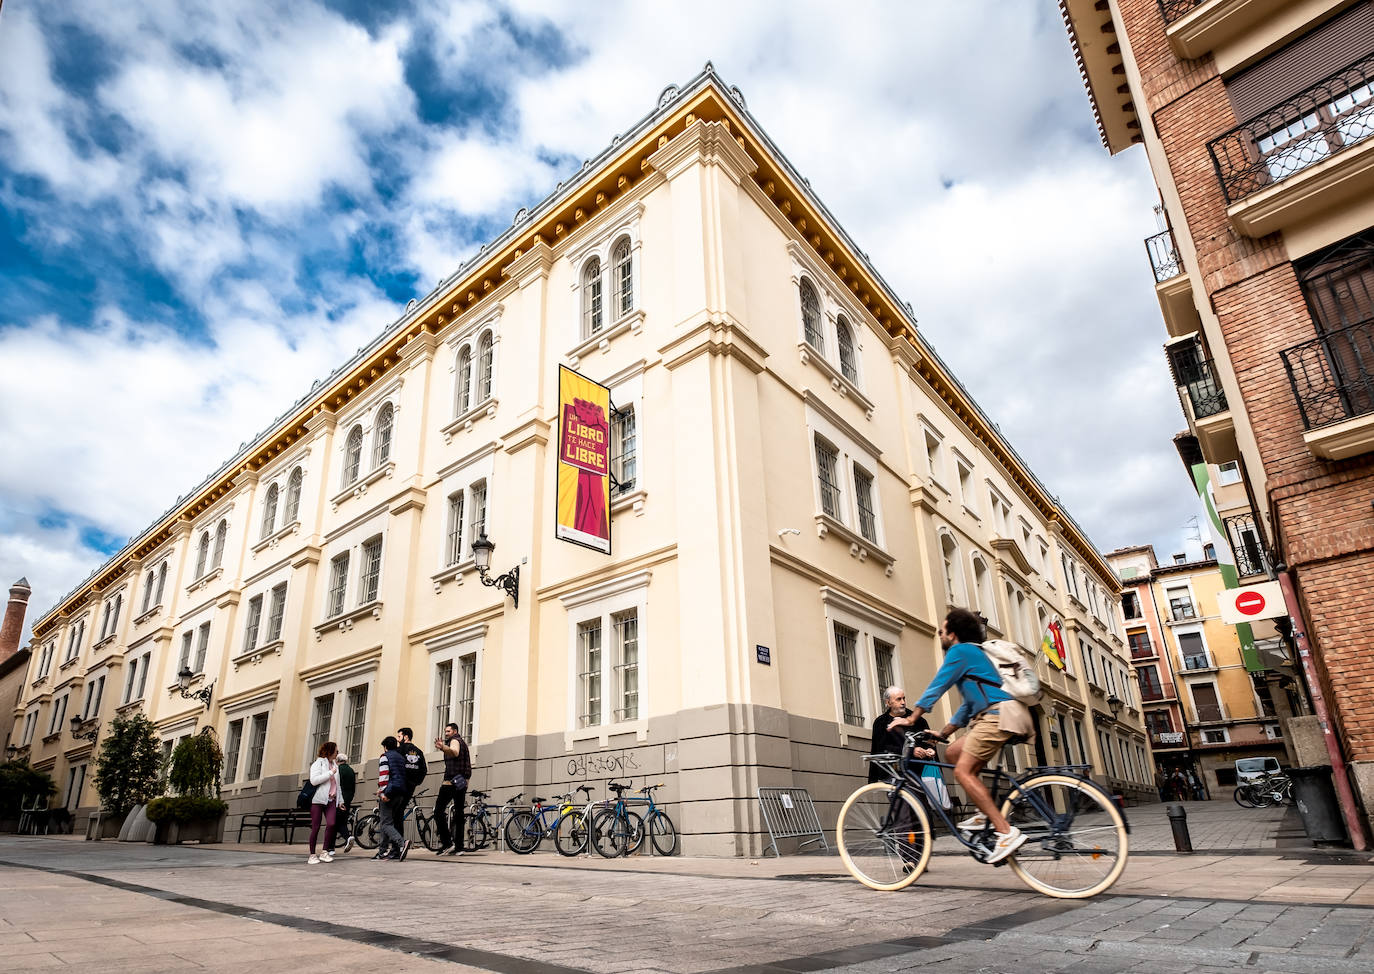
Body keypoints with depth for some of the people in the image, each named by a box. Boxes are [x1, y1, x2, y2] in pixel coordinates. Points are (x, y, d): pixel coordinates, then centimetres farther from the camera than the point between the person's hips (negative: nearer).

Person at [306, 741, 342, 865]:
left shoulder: (335, 766, 21)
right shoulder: (318, 763, 0)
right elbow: (314, 780, -14)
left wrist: (340, 799, 21)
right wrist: (330, 773, -13)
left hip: (331, 800, 5)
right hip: (318, 799, -5)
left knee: (331, 824, -14)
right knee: (315, 827, -1)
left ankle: (325, 852, -7)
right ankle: (312, 855, 8)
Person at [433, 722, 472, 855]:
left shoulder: (455, 740, -5)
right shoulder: (463, 742, 24)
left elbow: (454, 752, -30)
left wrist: (443, 747, -48)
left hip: (451, 781, -9)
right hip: (463, 783, 9)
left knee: (439, 811, -8)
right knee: (459, 814, 8)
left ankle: (447, 842, -15)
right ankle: (459, 847, 7)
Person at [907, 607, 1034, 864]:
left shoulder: (960, 651, -1)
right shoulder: (974, 653, 28)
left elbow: (937, 686, -7)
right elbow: (969, 703, 31)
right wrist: (942, 733, 29)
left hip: (999, 713, -10)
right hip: (997, 715, 10)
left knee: (963, 771, -13)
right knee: (953, 753, 14)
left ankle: (1006, 832, -19)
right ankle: (985, 814, 9)